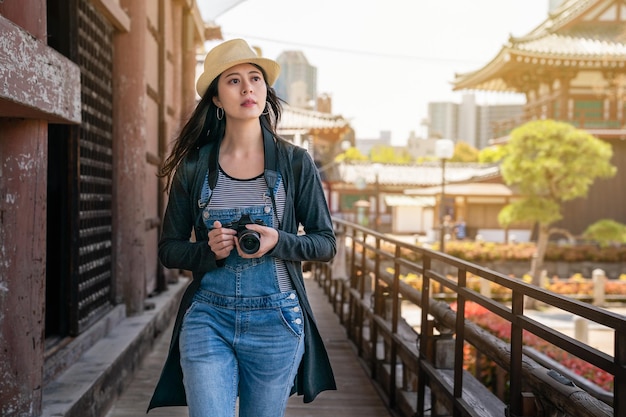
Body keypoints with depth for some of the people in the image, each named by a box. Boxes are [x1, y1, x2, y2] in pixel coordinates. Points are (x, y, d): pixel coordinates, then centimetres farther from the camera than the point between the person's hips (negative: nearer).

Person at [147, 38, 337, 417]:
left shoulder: (295, 163, 1)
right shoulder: (194, 166, 1)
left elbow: (326, 243, 4)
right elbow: (169, 249, 8)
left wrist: (277, 242, -14)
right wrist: (209, 249, -13)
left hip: (275, 319, 1)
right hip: (208, 318, 0)